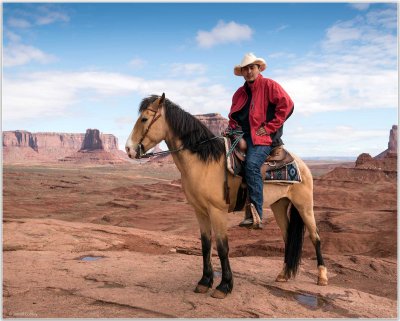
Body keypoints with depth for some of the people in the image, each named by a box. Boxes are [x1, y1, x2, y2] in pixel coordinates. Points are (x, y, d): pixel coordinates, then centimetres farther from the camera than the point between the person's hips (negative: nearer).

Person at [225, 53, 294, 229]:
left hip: (263, 135, -8)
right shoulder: (240, 93, 22)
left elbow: (287, 105, -8)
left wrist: (269, 127, -11)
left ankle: (256, 215, -29)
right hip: (241, 134, 8)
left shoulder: (269, 85, 2)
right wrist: (231, 127, 7)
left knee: (251, 165, -29)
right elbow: (233, 116, 30)